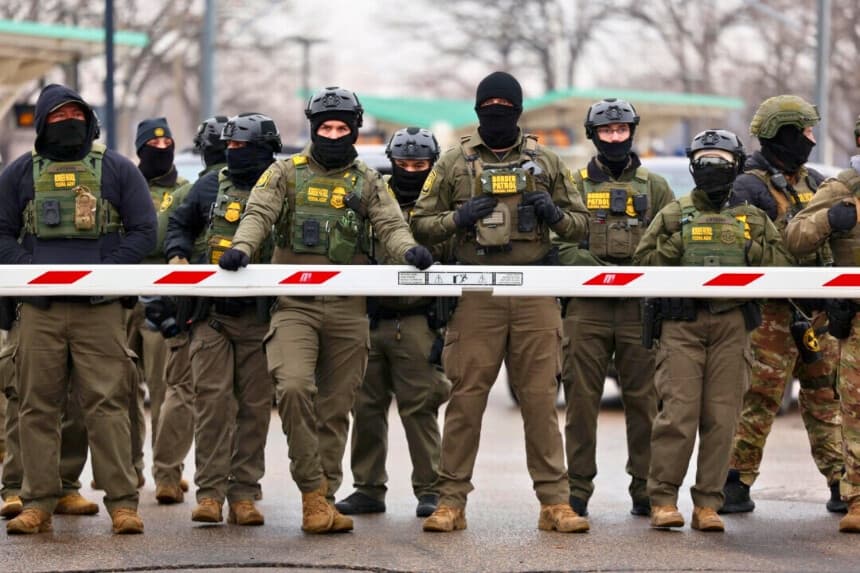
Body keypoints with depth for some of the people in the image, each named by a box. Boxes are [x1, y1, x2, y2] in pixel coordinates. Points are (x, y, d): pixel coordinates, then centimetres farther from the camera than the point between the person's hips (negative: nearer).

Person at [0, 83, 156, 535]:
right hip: (40, 308, 2)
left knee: (107, 405, -7)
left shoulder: (117, 170, 9)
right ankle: (38, 504, 7)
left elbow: (143, 231, 6)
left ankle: (123, 503, -6)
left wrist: (103, 272, -7)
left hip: (99, 307, -2)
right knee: (38, 407, 2)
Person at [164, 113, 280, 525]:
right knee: (211, 399, -7)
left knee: (255, 406, 1)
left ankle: (244, 494, 6)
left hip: (259, 316, -2)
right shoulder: (212, 186, 12)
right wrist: (178, 254, 4)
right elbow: (180, 224, 23)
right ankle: (209, 492, -6)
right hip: (212, 313, 2)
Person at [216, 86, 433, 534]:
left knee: (335, 408, 4)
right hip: (294, 305, -2)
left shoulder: (366, 182, 13)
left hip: (347, 308, 2)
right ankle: (312, 490, -13)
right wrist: (241, 246, -24)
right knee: (294, 387, -22)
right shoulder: (286, 173, 9)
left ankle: (324, 498, 12)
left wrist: (409, 249, -22)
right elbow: (259, 214, -3)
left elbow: (390, 225, 1)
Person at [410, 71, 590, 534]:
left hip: (535, 293, 1)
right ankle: (451, 501, 5)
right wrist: (458, 218, -9)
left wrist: (554, 214, -6)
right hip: (477, 294, -1)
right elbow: (421, 224, 9)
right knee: (466, 396, -1)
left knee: (540, 398, 1)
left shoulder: (545, 162, 12)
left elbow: (580, 225, 16)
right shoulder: (455, 163, 8)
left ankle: (554, 501, 4)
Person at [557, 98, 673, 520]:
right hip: (586, 307, -1)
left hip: (640, 308, 1)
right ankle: (577, 490, 3)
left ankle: (646, 489, 7)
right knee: (581, 399, -1)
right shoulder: (574, 185, 11)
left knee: (644, 401, 1)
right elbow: (561, 243, 0)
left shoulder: (654, 187, 14)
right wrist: (597, 271, -15)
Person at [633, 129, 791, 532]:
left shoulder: (753, 219, 16)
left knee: (721, 417, 0)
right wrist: (674, 245, -7)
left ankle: (707, 504, 5)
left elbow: (780, 265, 10)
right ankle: (663, 499, -2)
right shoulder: (674, 215, 11)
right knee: (678, 412, -10)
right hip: (682, 322, -2)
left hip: (731, 324, 2)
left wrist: (750, 250, -4)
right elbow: (643, 261, 7)